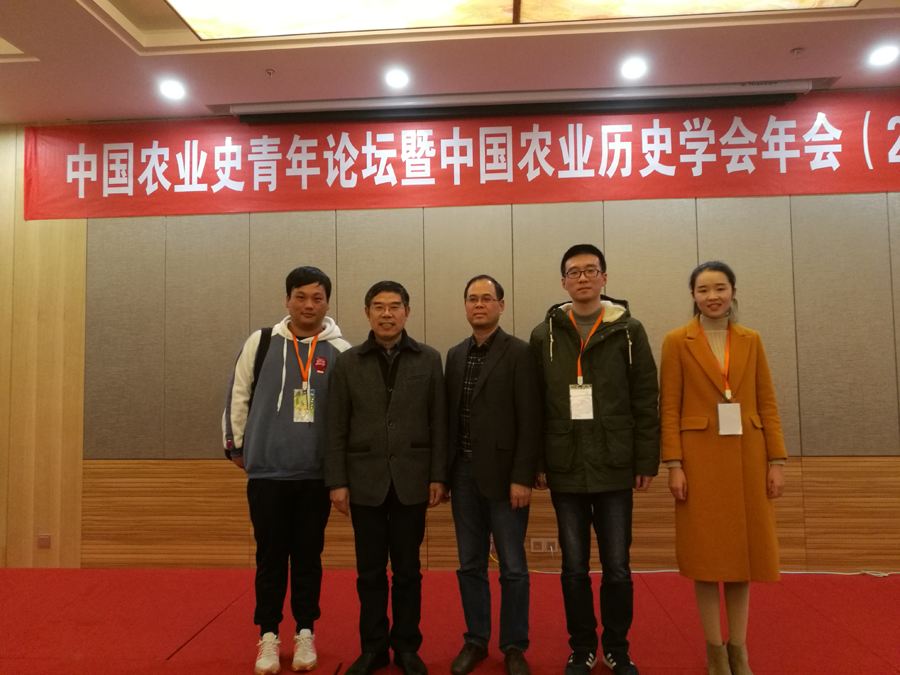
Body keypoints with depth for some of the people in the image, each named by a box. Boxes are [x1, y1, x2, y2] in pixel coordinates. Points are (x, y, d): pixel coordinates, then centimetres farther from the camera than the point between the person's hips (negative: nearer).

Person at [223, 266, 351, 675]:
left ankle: (305, 633, 25)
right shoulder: (260, 343, 0)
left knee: (308, 556, 10)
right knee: (271, 556, 7)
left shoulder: (340, 351, -2)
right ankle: (268, 636, 23)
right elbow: (238, 396, 7)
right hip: (267, 471, 0)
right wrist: (235, 445, 9)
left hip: (317, 473, 0)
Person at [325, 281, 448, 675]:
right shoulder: (348, 363, 4)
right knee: (370, 572, 10)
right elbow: (337, 428, 2)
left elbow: (439, 423, 2)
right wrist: (337, 481, -2)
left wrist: (438, 476, -3)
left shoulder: (429, 360, 4)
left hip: (411, 481, 0)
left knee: (407, 570, 10)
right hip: (365, 482, 1)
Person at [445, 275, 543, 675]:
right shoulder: (455, 355, 11)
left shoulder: (519, 353, -6)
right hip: (463, 473, 5)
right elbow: (450, 416, 10)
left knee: (512, 567, 7)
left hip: (503, 474, -4)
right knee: (470, 564, 13)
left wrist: (522, 477, -15)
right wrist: (443, 473, 6)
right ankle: (476, 641, 29)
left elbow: (529, 421, -10)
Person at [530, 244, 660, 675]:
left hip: (615, 469, 0)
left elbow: (646, 401, 1)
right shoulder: (544, 335, 4)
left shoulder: (628, 331, 3)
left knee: (617, 567, 6)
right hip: (565, 471, 1)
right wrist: (536, 462, 1)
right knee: (574, 568, 10)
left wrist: (647, 461, -3)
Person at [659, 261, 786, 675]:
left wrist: (776, 461, 0)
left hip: (747, 457, 3)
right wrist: (674, 465, -11)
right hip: (700, 459, -3)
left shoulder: (751, 341, 8)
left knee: (744, 549, 9)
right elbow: (669, 408, -5)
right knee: (706, 552, 3)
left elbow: (767, 404, 7)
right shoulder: (676, 342, -1)